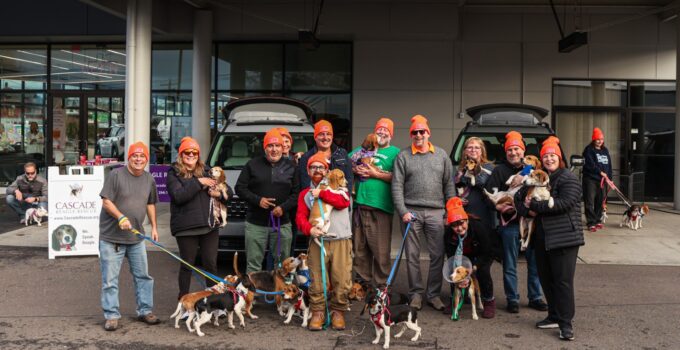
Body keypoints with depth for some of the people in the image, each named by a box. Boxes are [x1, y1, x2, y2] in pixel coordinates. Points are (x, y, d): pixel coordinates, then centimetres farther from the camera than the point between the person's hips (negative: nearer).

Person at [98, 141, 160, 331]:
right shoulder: (116, 175, -11)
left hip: (136, 236, 5)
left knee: (143, 276, 12)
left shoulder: (149, 179, 7)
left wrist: (154, 226, 13)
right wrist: (121, 217, -27)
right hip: (111, 237, -5)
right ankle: (111, 316, 11)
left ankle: (145, 311, 24)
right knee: (110, 279, 1)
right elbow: (106, 202, -14)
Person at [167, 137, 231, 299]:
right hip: (186, 227, -4)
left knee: (211, 263, 7)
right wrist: (198, 182, -16)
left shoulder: (206, 171, 15)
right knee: (187, 264, 4)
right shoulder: (174, 173, 2)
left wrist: (219, 193, -6)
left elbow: (229, 191, 16)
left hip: (210, 225, 4)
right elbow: (178, 196, -16)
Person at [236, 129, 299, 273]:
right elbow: (240, 188, 3)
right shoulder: (252, 165, 5)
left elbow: (296, 193, 4)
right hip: (256, 224, -1)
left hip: (282, 224, 1)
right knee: (253, 265, 2)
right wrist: (257, 200, -12)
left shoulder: (290, 167, 8)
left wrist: (284, 207, -12)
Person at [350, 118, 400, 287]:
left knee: (381, 249, -5)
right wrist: (355, 170, 1)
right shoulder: (362, 149, 23)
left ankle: (381, 285, 4)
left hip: (381, 207, -4)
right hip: (359, 203, 4)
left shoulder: (394, 152, 8)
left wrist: (376, 174, -9)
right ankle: (363, 280, 18)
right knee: (360, 247, 8)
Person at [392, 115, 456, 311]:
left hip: (436, 212, 1)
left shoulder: (441, 155, 11)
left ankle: (433, 294, 13)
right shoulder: (403, 156, 5)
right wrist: (403, 211, -9)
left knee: (437, 255, 1)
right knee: (412, 255, 3)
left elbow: (449, 185, 11)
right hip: (411, 212, -1)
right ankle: (416, 293, 14)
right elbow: (397, 186, 0)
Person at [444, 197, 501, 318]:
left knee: (482, 270, -28)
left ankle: (489, 302, -6)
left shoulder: (479, 227, -37)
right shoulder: (449, 235, -27)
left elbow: (486, 252, -27)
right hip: (466, 254, 4)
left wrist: (474, 267, -38)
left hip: (488, 250, -4)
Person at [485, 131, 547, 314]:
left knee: (535, 262, 8)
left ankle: (535, 297, 21)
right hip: (510, 224, -2)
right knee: (510, 265, 4)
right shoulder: (499, 171, 5)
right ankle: (512, 299, 14)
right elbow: (490, 194, -5)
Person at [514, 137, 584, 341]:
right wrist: (527, 210, -8)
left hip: (563, 238, -7)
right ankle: (554, 316, 23)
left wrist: (535, 206, -14)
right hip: (541, 238, 7)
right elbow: (519, 198, 14)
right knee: (546, 279, 11)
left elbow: (565, 203, -19)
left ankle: (566, 323, -1)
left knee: (563, 280, -6)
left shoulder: (568, 178, -5)